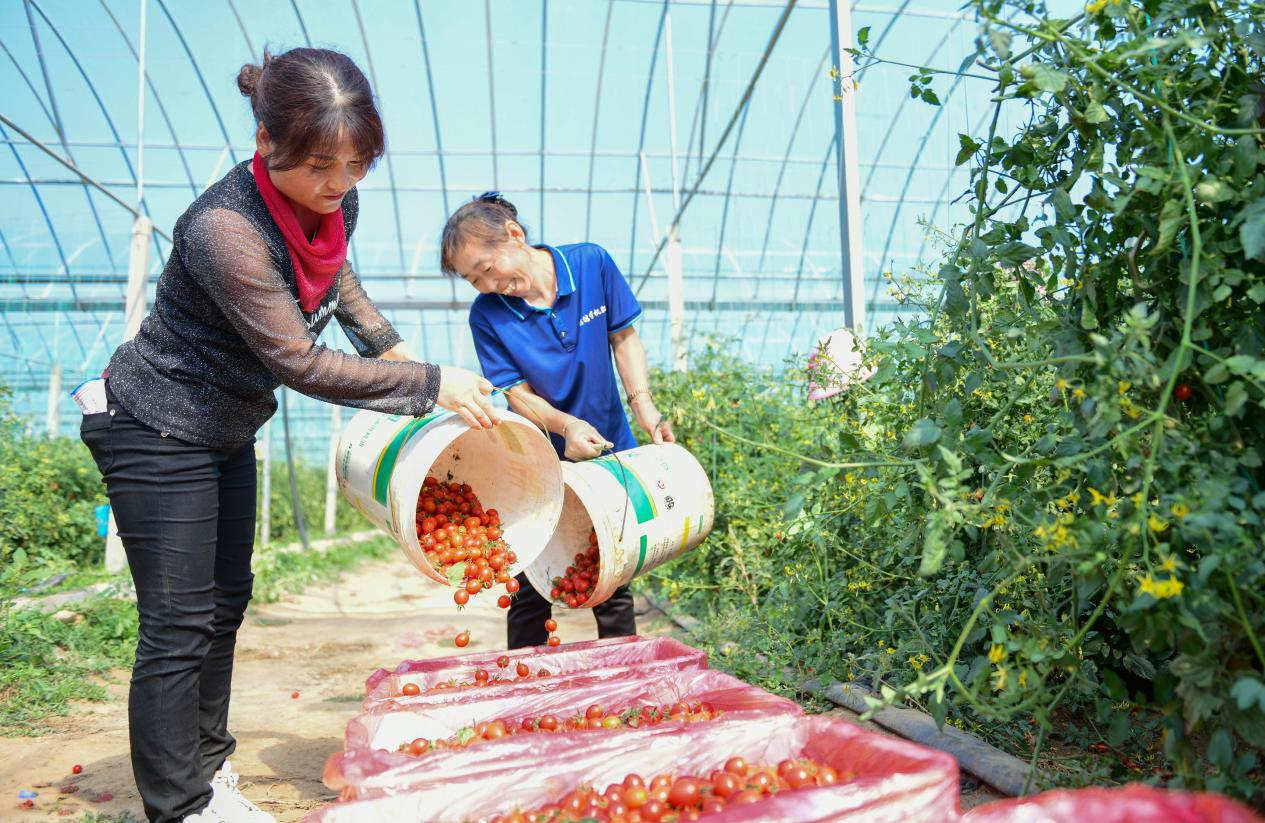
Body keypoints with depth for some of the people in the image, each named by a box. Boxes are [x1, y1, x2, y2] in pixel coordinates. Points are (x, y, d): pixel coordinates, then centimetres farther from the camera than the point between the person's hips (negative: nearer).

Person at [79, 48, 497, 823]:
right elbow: (300, 363, -27)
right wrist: (431, 384, -22)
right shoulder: (224, 229, -33)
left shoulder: (334, 203, -9)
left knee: (225, 604, 14)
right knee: (179, 626, -4)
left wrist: (390, 341, 11)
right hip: (156, 431, -8)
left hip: (227, 431, 8)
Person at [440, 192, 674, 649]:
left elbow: (623, 337, 1)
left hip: (609, 451, 1)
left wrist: (643, 405, -12)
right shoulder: (487, 315, -14)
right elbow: (517, 393, -11)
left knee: (612, 587, 10)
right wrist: (567, 425, -29)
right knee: (531, 591, 2)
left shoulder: (591, 263, -11)